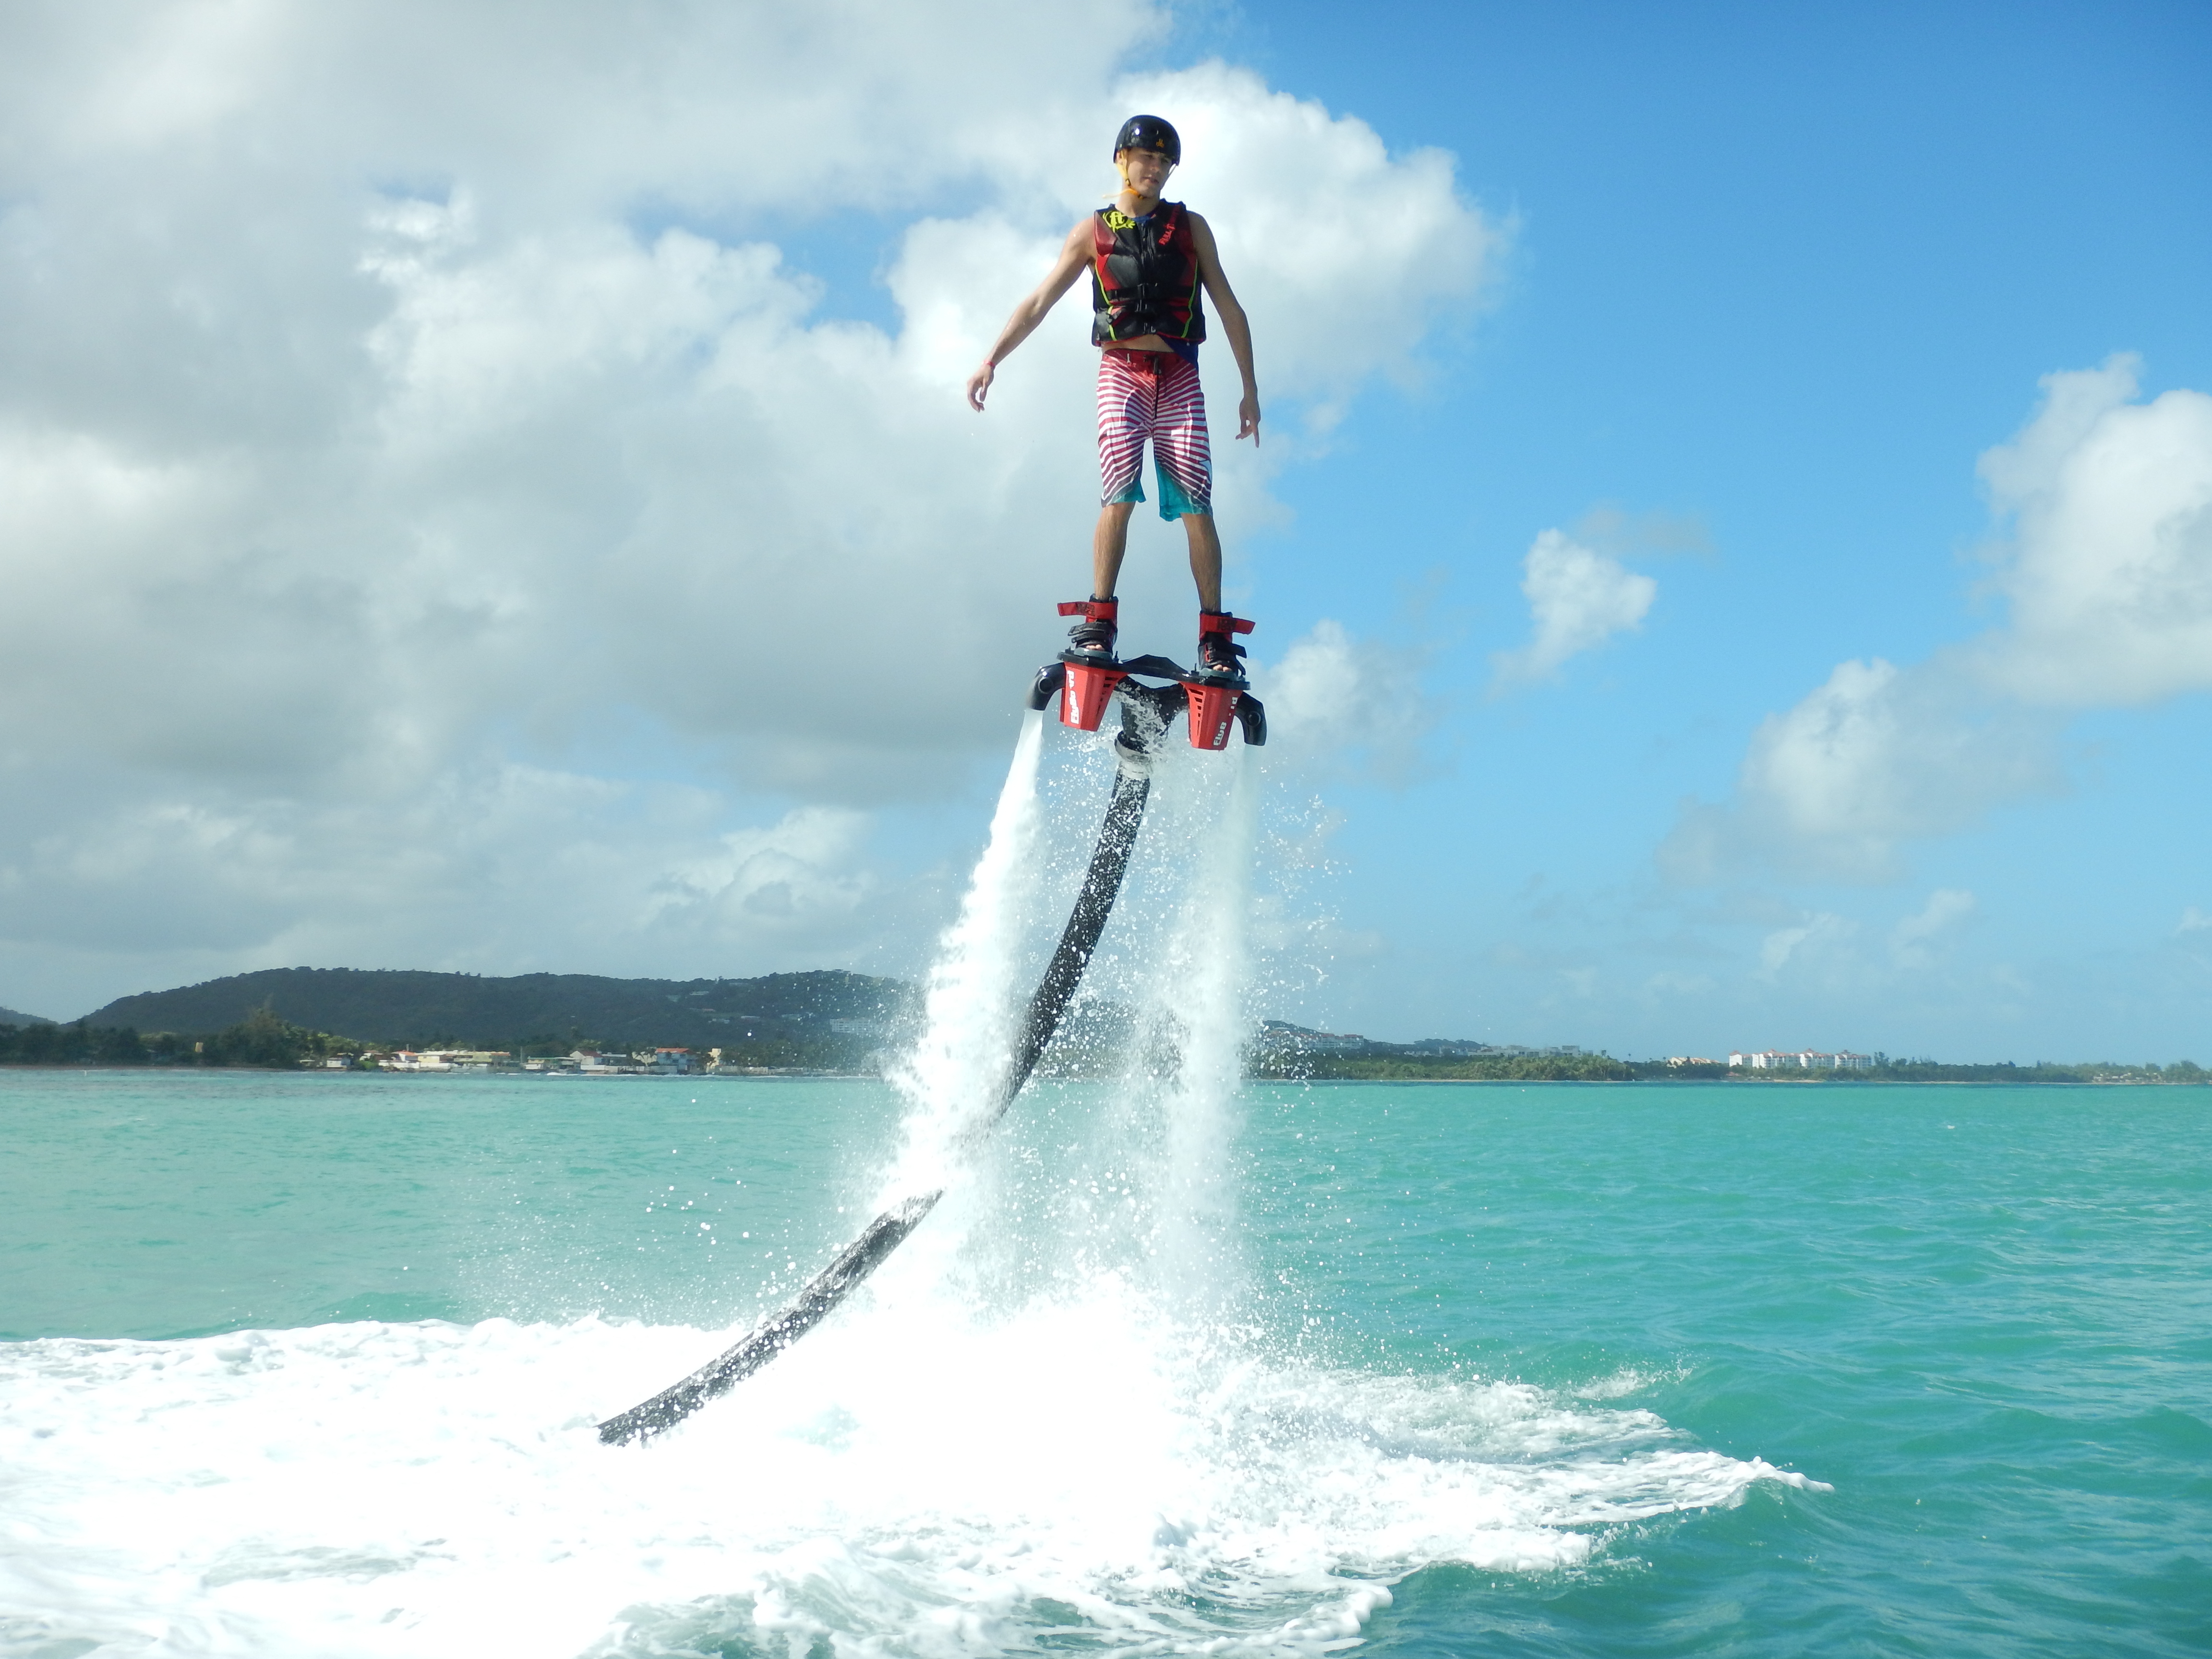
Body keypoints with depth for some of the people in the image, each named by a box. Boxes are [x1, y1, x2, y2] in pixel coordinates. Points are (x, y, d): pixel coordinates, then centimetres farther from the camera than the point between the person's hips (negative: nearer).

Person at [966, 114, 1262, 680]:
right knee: (1119, 494, -21)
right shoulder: (1093, 231, 8)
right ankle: (1098, 623, -19)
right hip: (1121, 372, -1)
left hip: (1179, 376, 1)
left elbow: (1229, 308, 10)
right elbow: (1038, 303, 4)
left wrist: (1249, 389, 6)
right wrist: (991, 359, -8)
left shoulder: (1190, 227, 10)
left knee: (1196, 505, -10)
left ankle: (1214, 636, -7)